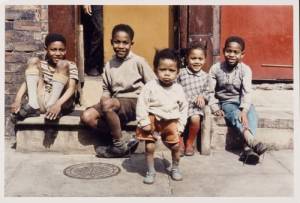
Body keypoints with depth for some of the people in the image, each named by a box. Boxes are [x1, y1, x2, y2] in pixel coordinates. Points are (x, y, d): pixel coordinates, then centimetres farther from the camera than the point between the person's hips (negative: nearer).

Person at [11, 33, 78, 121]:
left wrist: (58, 105, -30)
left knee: (63, 64, -16)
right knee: (33, 61, -6)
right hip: (40, 104, 3)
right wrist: (18, 100, -20)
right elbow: (27, 82, 0)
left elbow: (71, 88, -11)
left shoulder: (71, 66, 6)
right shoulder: (41, 65, 14)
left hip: (62, 104, -3)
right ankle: (33, 105, -20)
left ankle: (52, 105, -26)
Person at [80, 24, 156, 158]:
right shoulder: (109, 65, 11)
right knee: (86, 116, -16)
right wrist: (104, 97, -6)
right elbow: (106, 89, 17)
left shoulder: (138, 61, -2)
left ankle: (119, 145, -17)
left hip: (135, 102, -5)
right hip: (115, 102, 5)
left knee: (107, 105, -34)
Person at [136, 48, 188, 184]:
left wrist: (181, 125, 1)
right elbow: (141, 104, -12)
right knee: (149, 147, -3)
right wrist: (144, 122, -16)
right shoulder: (151, 86, -13)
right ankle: (150, 172, 17)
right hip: (153, 120, -2)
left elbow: (183, 108, 6)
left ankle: (175, 169, 29)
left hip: (171, 122, 3)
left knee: (175, 146, 4)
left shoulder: (178, 89, -2)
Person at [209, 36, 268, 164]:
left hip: (242, 102, 1)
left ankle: (248, 148, -44)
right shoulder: (215, 69, -5)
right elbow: (210, 92, -6)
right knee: (235, 115, -33)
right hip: (226, 102, -1)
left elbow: (247, 92, -18)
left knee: (251, 114, -31)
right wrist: (215, 108, -21)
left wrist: (244, 110, -33)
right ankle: (253, 142, -52)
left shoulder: (245, 69, -7)